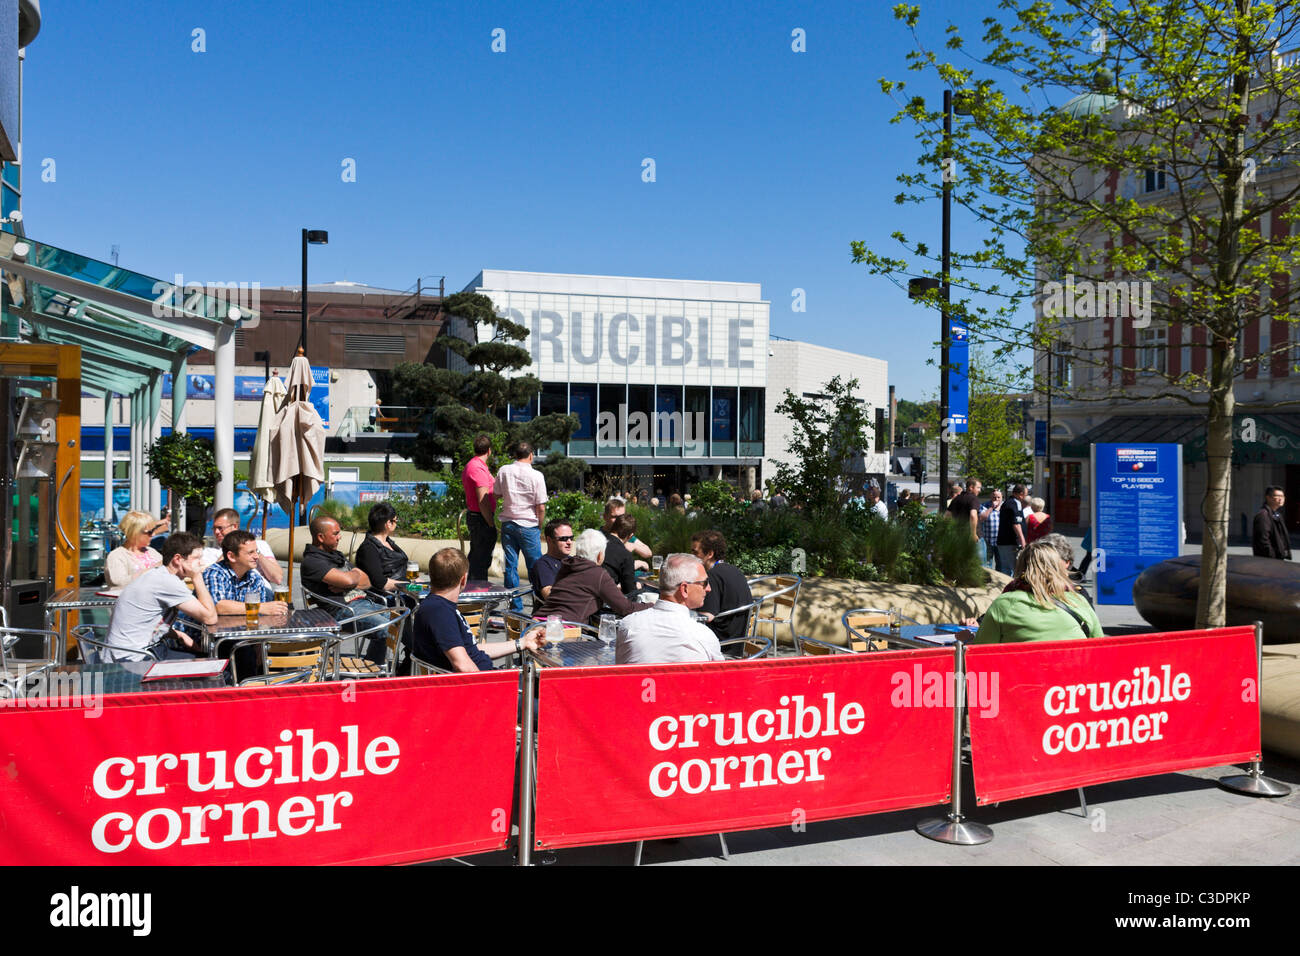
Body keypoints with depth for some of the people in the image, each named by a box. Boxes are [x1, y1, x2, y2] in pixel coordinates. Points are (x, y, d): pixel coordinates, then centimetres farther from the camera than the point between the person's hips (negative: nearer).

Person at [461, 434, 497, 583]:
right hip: (481, 519, -10)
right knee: (482, 559, -6)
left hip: (472, 516, 10)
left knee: (475, 558, 18)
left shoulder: (469, 466, 14)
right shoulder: (479, 468, -18)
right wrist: (491, 524, -18)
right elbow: (483, 500, -21)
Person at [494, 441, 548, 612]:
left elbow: (497, 495, 13)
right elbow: (541, 508, -8)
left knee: (511, 566, 8)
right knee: (534, 566, 5)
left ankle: (515, 607, 12)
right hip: (529, 526, -3)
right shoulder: (536, 476, -8)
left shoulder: (503, 471, 1)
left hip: (508, 524, 3)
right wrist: (540, 527, 5)